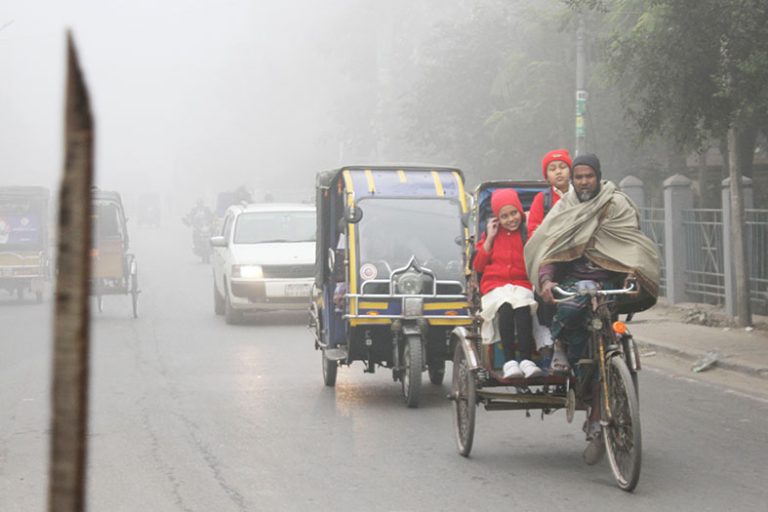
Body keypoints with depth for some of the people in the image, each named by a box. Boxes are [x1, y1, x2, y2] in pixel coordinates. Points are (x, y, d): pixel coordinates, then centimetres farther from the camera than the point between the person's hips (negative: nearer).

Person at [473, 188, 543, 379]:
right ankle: (509, 362, -42)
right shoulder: (492, 233, 18)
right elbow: (478, 266, 10)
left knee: (522, 307, -37)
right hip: (495, 286, 1)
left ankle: (526, 360, -42)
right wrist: (489, 238, 5)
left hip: (522, 285, -1)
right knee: (505, 307, -35)